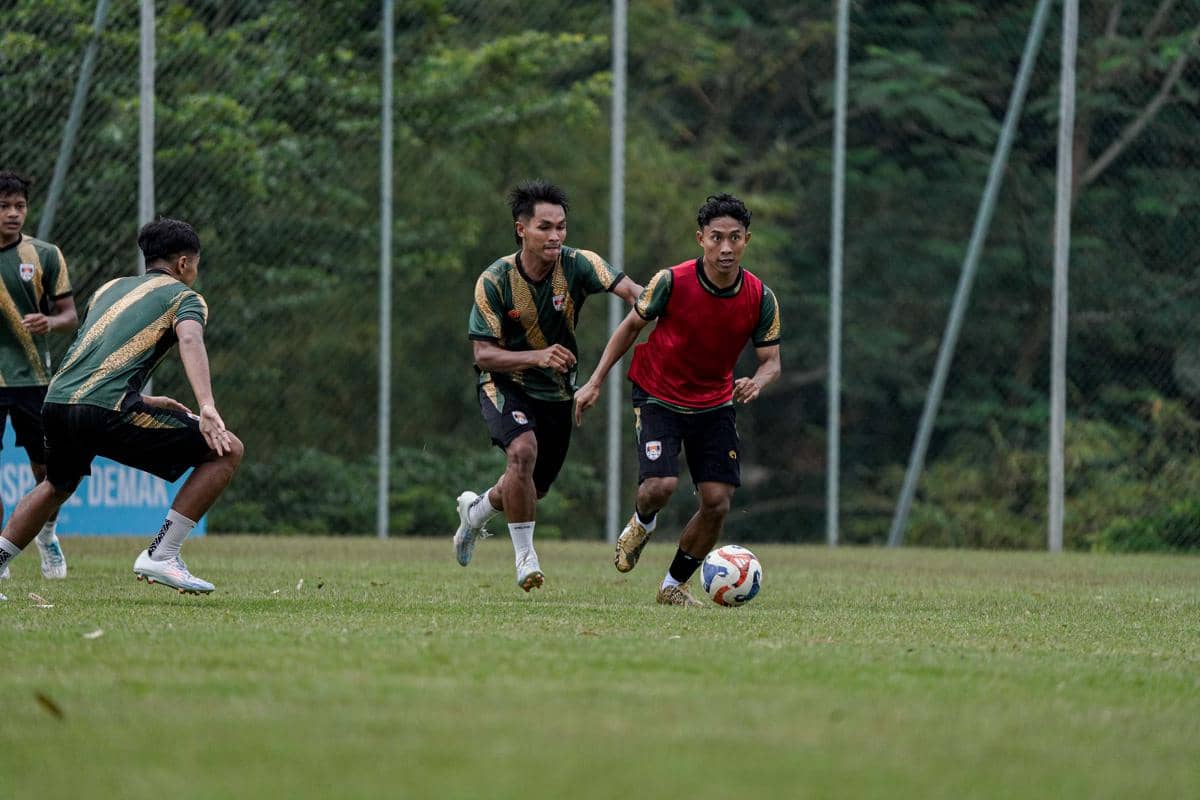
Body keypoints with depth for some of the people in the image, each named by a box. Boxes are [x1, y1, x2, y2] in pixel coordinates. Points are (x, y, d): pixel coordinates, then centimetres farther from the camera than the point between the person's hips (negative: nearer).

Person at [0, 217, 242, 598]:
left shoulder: (109, 289, 30)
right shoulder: (184, 297, 10)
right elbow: (190, 340, -13)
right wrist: (207, 408, -27)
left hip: (56, 401, 7)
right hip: (106, 411, -7)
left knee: (58, 485, 38)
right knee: (227, 450, 2)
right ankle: (161, 556, -5)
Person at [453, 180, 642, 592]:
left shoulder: (577, 265, -18)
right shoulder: (494, 281, -19)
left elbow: (629, 289, -34)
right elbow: (484, 355, -19)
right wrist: (538, 356, -37)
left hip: (557, 391, 4)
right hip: (505, 386, -4)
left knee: (533, 489, 13)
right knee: (524, 450, -32)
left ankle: (475, 510, 47)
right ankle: (525, 556, -18)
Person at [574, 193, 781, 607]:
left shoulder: (760, 297, -12)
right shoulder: (672, 281, -19)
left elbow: (771, 361, -4)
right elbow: (632, 325, -3)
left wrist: (757, 381, -28)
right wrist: (595, 381, -4)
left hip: (715, 402, 3)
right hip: (657, 397, -3)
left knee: (718, 501, -6)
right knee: (661, 484, -23)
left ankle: (674, 585, 15)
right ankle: (642, 524, 16)